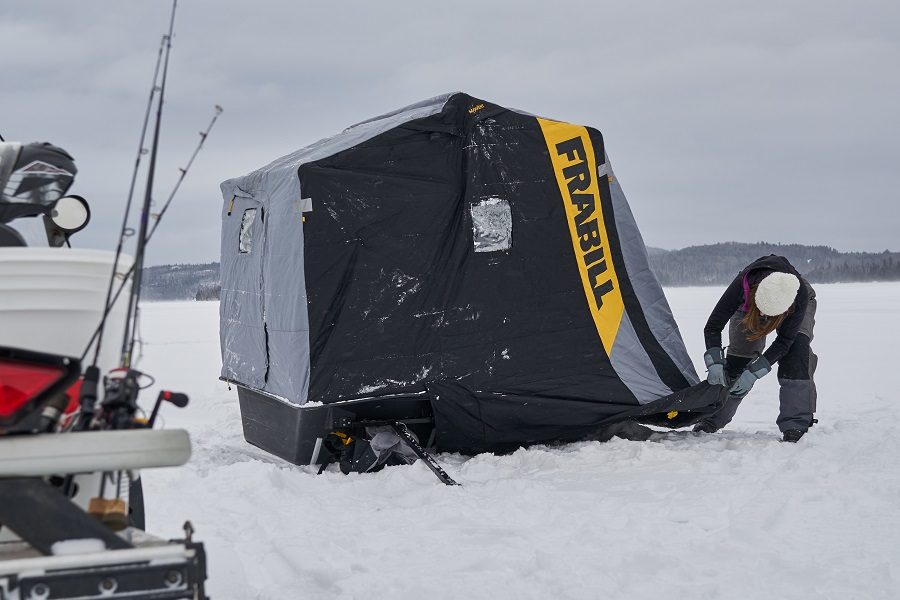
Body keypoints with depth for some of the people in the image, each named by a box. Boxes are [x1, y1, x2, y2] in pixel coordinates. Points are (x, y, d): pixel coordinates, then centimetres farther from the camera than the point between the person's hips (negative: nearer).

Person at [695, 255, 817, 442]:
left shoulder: (800, 294, -43)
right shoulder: (743, 284, -42)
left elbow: (784, 341, -34)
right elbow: (713, 326, -33)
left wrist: (754, 372, -40)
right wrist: (715, 363, -45)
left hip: (797, 307, -1)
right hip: (748, 307, 1)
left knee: (796, 349, -27)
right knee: (737, 357, -6)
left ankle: (796, 424, -23)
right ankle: (712, 421, 12)